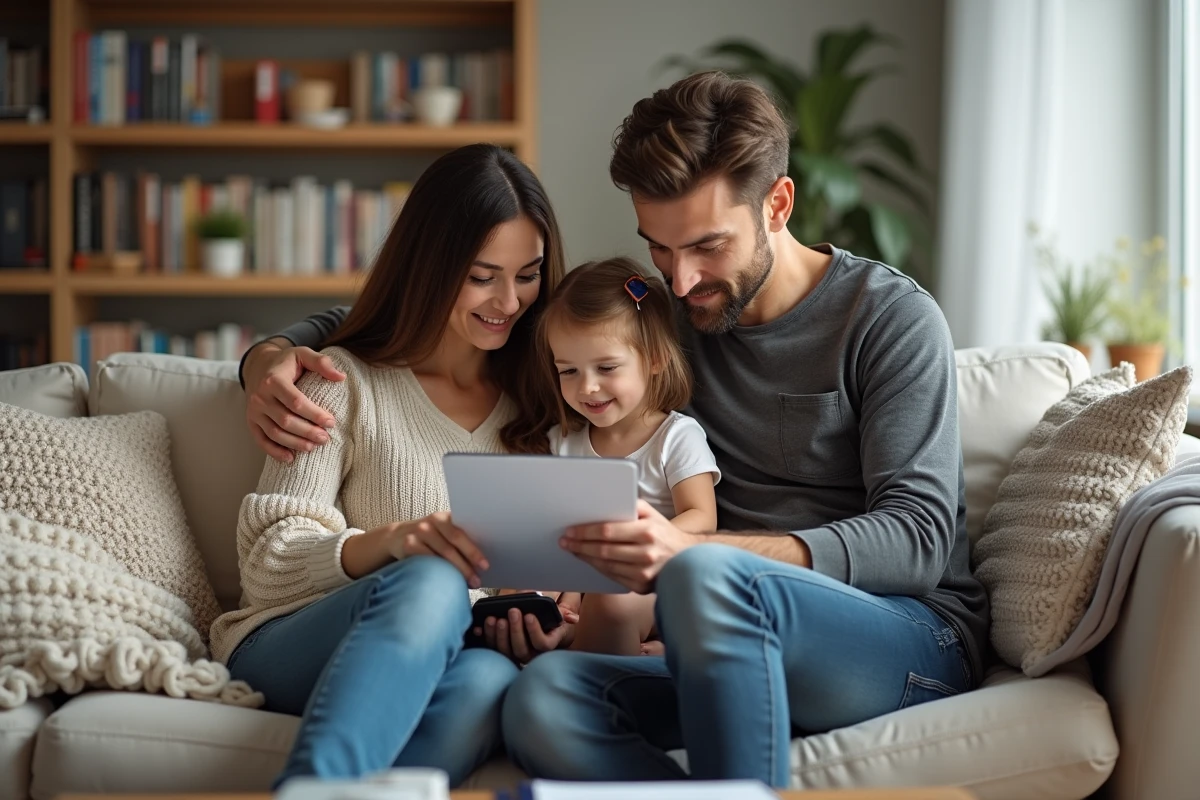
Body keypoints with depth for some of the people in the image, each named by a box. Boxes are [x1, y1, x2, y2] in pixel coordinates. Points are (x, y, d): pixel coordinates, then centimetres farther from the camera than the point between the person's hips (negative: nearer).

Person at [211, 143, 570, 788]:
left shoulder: (539, 399, 17)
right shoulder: (347, 382, 6)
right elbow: (269, 560, -2)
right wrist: (392, 542, -21)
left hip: (440, 670, 2)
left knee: (490, 679, -37)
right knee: (431, 584, -38)